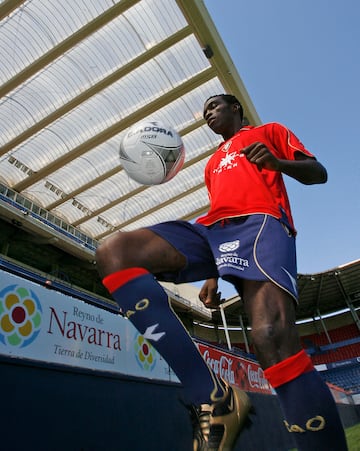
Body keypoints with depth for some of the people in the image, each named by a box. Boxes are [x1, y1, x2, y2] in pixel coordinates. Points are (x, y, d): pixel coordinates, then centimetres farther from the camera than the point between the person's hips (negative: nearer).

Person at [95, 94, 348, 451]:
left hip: (259, 222, -4)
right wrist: (212, 277, 20)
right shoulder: (212, 164, 38)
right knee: (113, 252, -19)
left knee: (272, 338, -32)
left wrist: (278, 162, -7)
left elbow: (318, 173, 16)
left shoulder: (269, 132, 26)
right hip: (212, 230, 5)